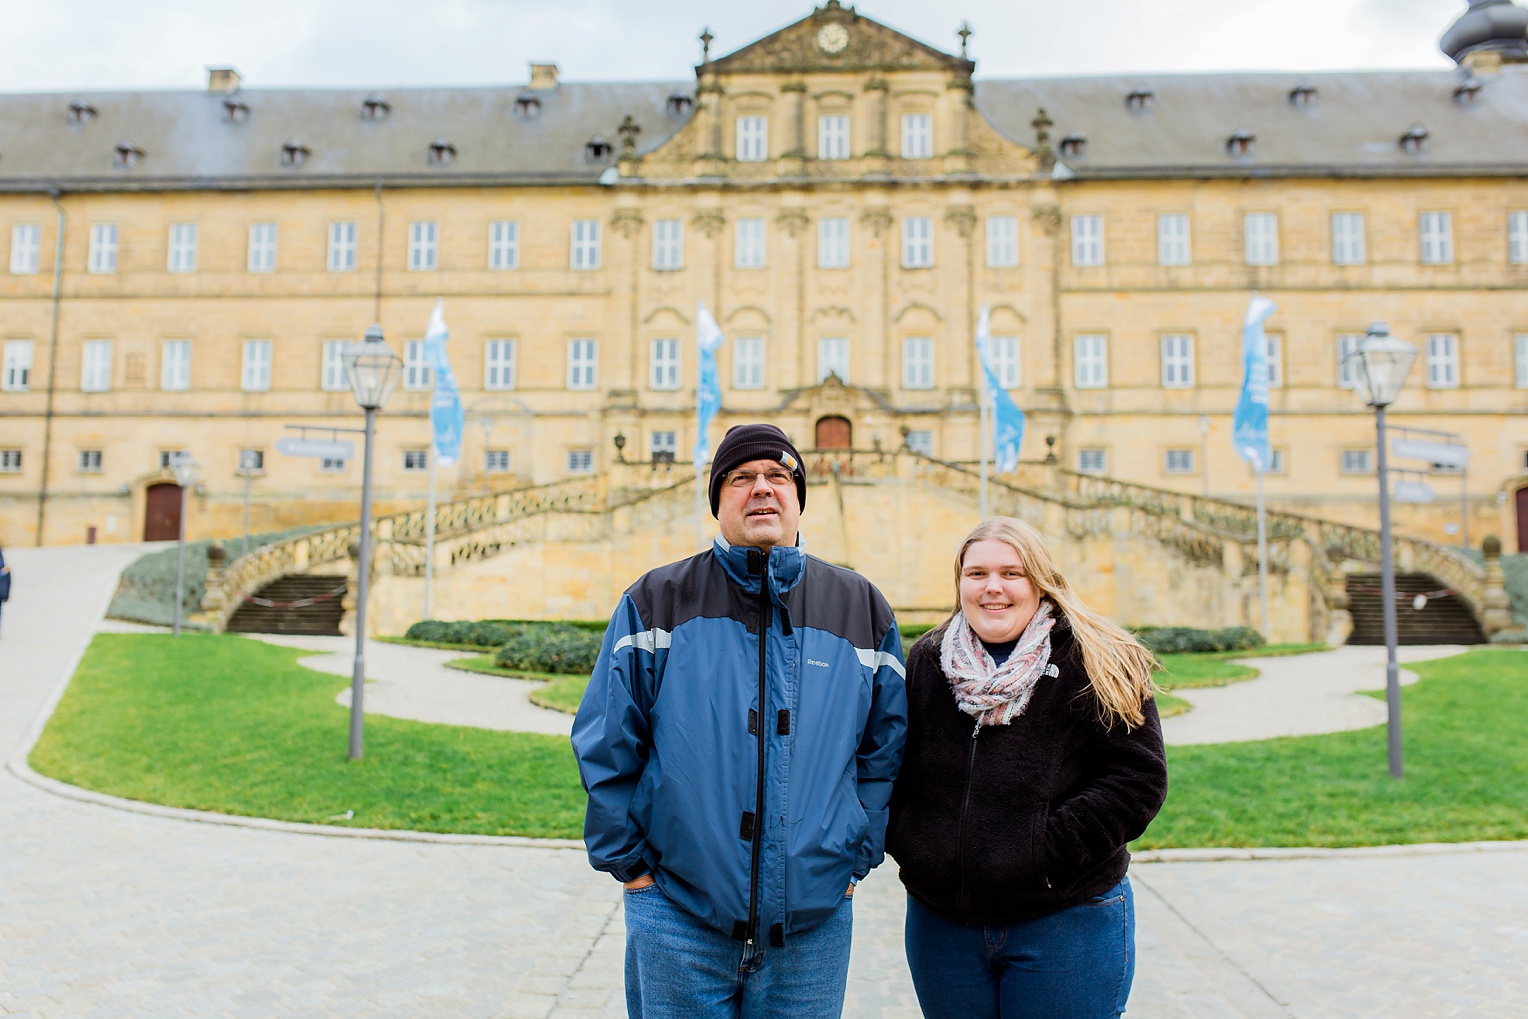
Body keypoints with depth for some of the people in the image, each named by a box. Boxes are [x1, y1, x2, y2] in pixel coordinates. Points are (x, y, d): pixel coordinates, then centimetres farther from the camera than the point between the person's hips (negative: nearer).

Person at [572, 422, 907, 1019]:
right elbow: (605, 746, -1)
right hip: (677, 916, -1)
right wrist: (629, 861, -2)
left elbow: (884, 752, 8)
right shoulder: (658, 602, -2)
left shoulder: (861, 610, 4)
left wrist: (855, 858, 4)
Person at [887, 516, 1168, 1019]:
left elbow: (1139, 775, -10)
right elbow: (892, 766, 12)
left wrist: (1055, 848, -17)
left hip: (1066, 924, -3)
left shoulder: (1094, 664, -6)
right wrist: (905, 841, -3)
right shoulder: (925, 662, 5)